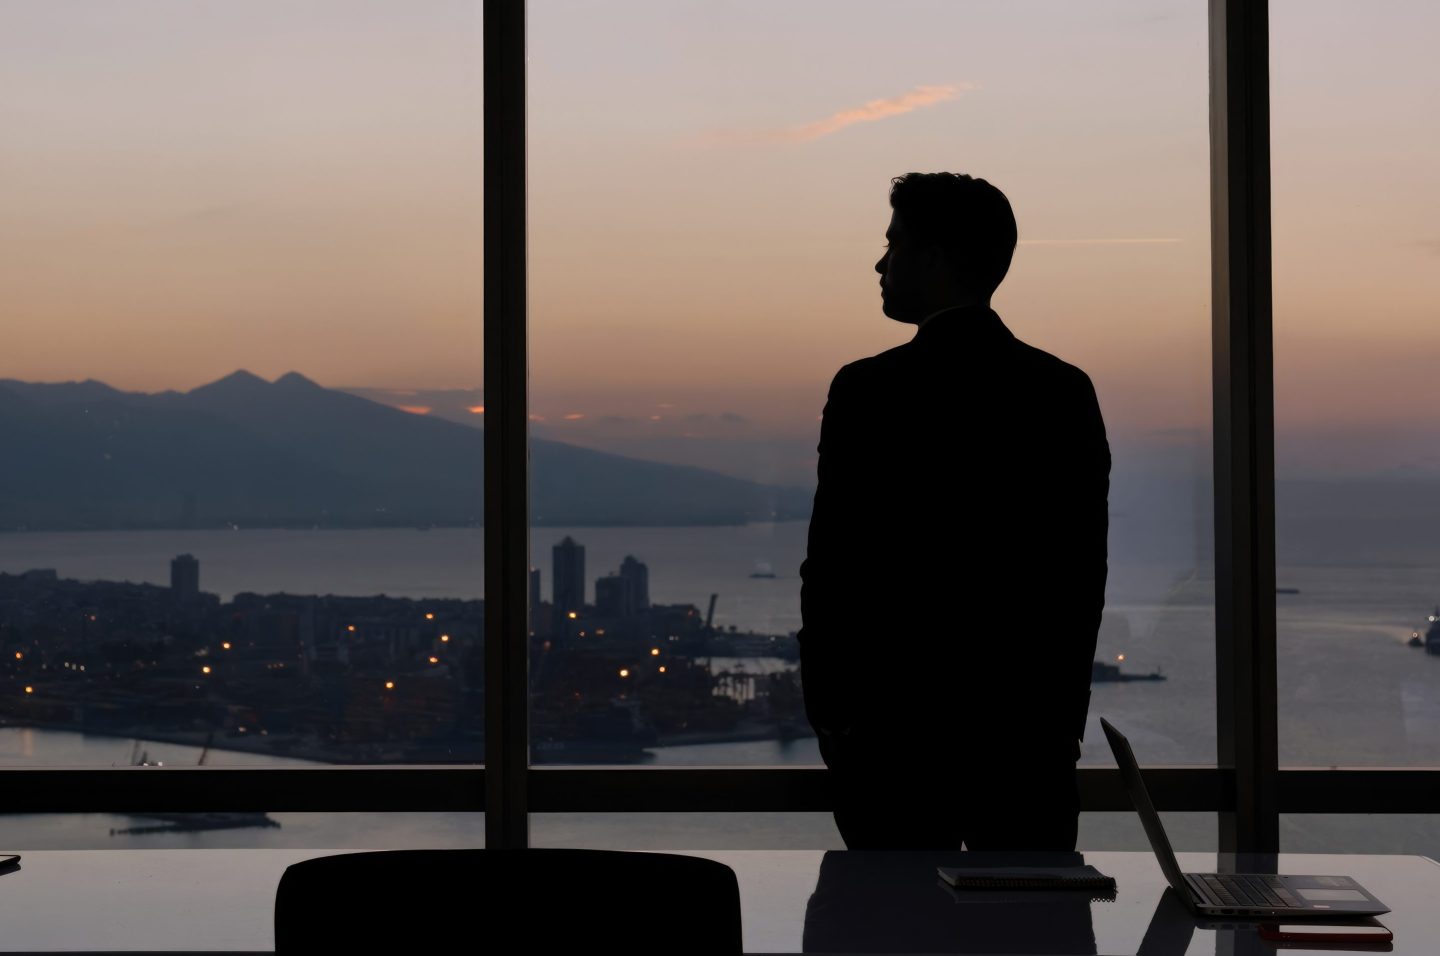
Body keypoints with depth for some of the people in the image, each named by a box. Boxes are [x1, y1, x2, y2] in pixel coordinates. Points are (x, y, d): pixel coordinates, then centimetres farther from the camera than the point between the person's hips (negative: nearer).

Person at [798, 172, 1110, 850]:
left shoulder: (869, 391, -9)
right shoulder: (1068, 392, 4)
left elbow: (832, 564, -7)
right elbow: (1086, 571, 7)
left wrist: (826, 713, 3)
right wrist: (1066, 714, 14)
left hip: (899, 722, -4)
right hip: (1033, 732, 4)